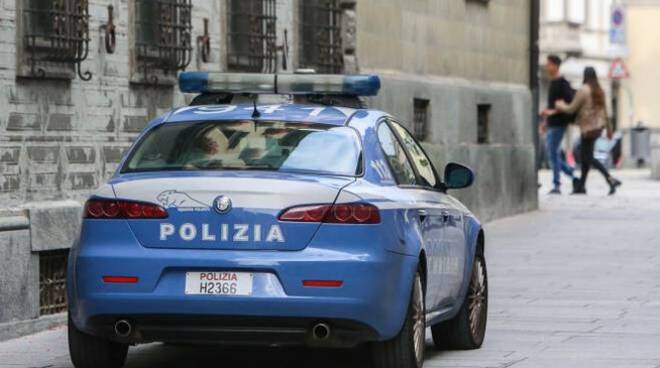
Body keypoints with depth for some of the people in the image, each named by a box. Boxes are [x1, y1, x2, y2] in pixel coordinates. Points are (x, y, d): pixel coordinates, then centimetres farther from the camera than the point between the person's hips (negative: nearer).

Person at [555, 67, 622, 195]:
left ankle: (610, 179, -19)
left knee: (588, 158, -6)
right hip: (598, 126, 8)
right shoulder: (599, 91, 7)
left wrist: (560, 105, 9)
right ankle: (581, 186, 18)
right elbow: (604, 110, 12)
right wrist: (608, 127, 20)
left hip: (588, 128, -8)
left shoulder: (583, 90, -15)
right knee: (585, 156, 15)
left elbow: (571, 109, -11)